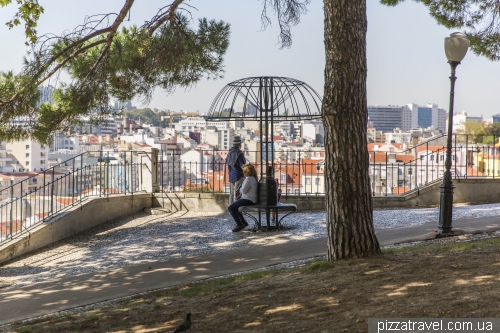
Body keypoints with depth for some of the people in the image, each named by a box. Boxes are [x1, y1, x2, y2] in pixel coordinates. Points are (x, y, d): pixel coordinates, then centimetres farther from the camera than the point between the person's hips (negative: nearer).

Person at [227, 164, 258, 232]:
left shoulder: (248, 178, -17)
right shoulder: (253, 178, 14)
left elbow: (243, 190, -18)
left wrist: (240, 189, 3)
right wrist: (241, 190, 7)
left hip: (248, 200, -11)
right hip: (252, 199, 11)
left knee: (230, 208, -16)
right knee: (234, 206, 30)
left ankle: (239, 225, -12)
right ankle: (243, 222, 28)